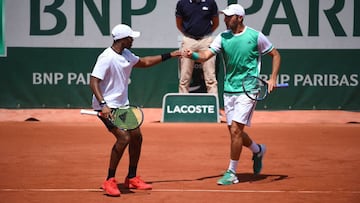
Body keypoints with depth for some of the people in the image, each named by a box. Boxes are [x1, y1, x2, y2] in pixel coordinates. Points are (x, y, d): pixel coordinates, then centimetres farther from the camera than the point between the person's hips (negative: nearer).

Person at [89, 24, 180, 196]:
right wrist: (103, 104, -35)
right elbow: (93, 82, -24)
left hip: (122, 105, 9)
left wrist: (170, 55, 23)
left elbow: (144, 62, 26)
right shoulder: (106, 58, -20)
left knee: (136, 136, 9)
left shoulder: (127, 55, 8)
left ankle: (131, 178, 26)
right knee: (123, 137, -21)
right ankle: (109, 181, -11)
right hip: (107, 107, -9)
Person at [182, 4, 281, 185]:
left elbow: (275, 55, 6)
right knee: (234, 131, 11)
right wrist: (193, 55, -30)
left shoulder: (255, 36, -6)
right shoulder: (223, 37, 4)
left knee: (235, 130, -13)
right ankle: (258, 150, 40)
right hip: (229, 90, 5)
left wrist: (273, 78, -5)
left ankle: (231, 173, -4)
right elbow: (206, 55, -8)